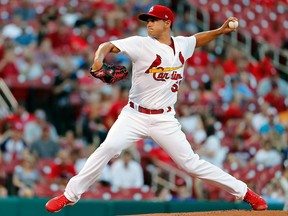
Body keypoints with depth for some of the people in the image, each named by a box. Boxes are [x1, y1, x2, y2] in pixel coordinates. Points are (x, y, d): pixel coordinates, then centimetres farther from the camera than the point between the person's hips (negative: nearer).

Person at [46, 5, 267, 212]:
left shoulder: (182, 45, 5)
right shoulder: (141, 44, -7)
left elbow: (197, 39, 28)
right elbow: (108, 45, -19)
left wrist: (220, 31, 13)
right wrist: (99, 58, -41)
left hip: (165, 120, 2)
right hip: (135, 116, -2)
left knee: (191, 163, -1)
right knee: (108, 148, -22)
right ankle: (70, 195, -14)